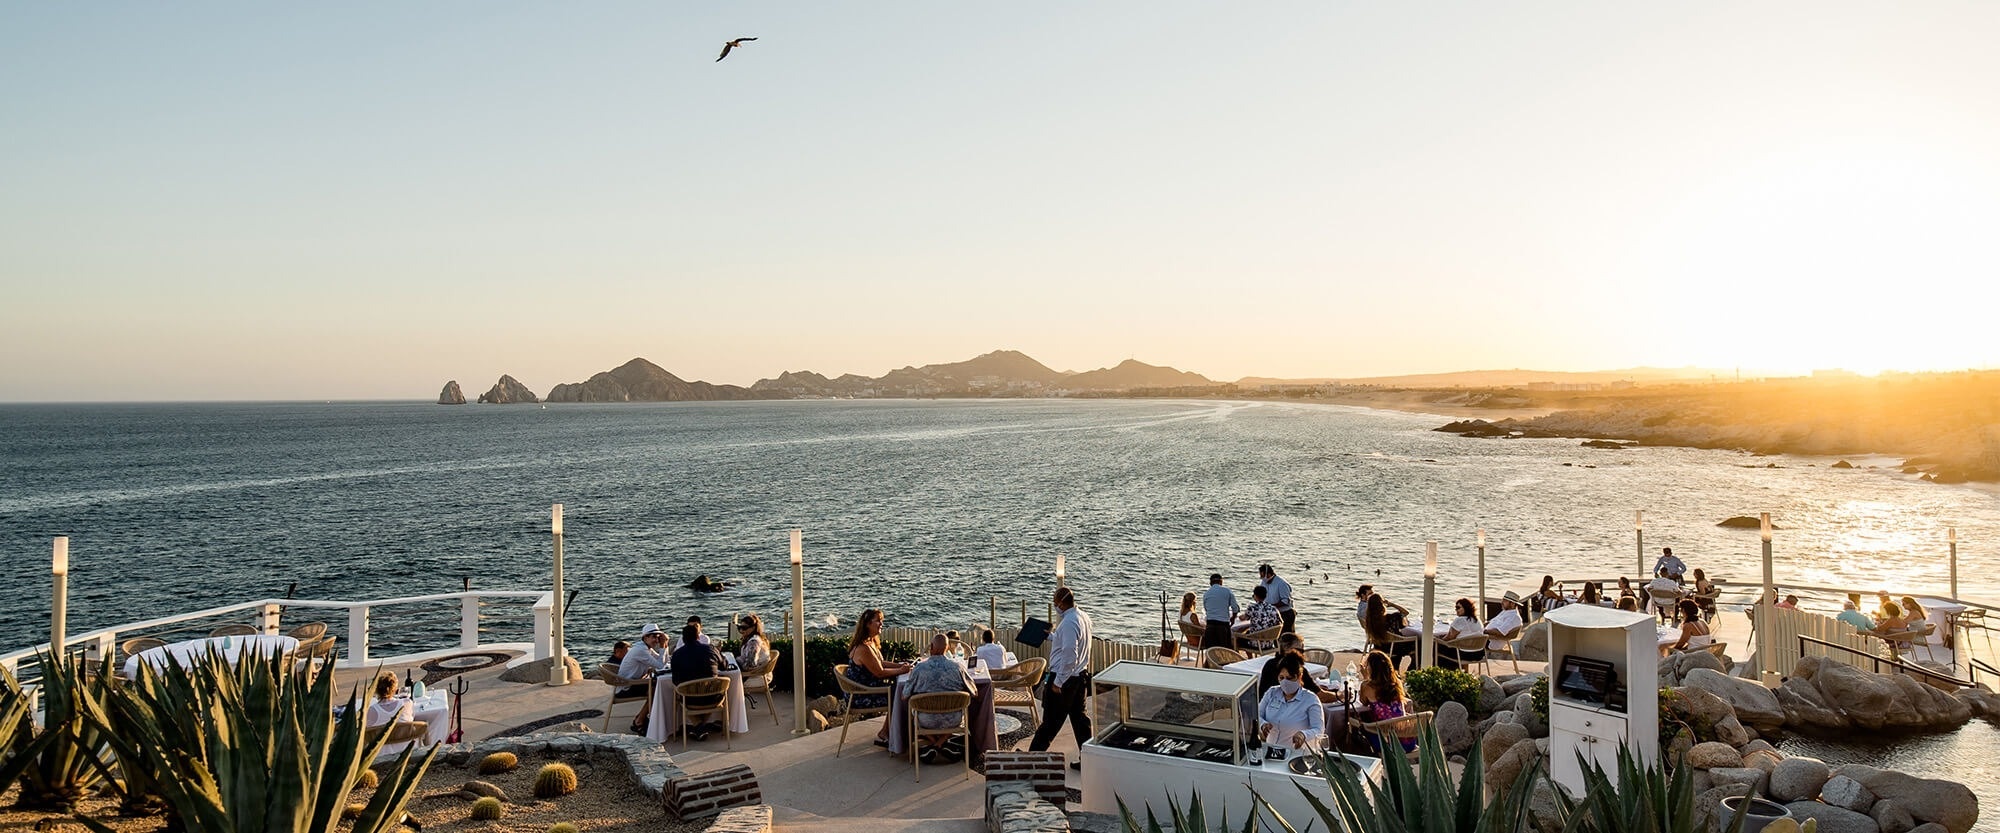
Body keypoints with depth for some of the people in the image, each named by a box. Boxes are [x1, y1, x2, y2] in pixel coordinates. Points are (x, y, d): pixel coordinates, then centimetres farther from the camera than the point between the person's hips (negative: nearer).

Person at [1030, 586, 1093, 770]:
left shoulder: (1069, 623, -22)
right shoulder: (1083, 618, 7)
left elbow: (1069, 655, -27)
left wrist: (1058, 682, -22)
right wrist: (1050, 636, 30)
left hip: (1065, 677, -9)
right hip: (1081, 676, 9)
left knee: (1050, 721, 2)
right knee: (1080, 718, 13)